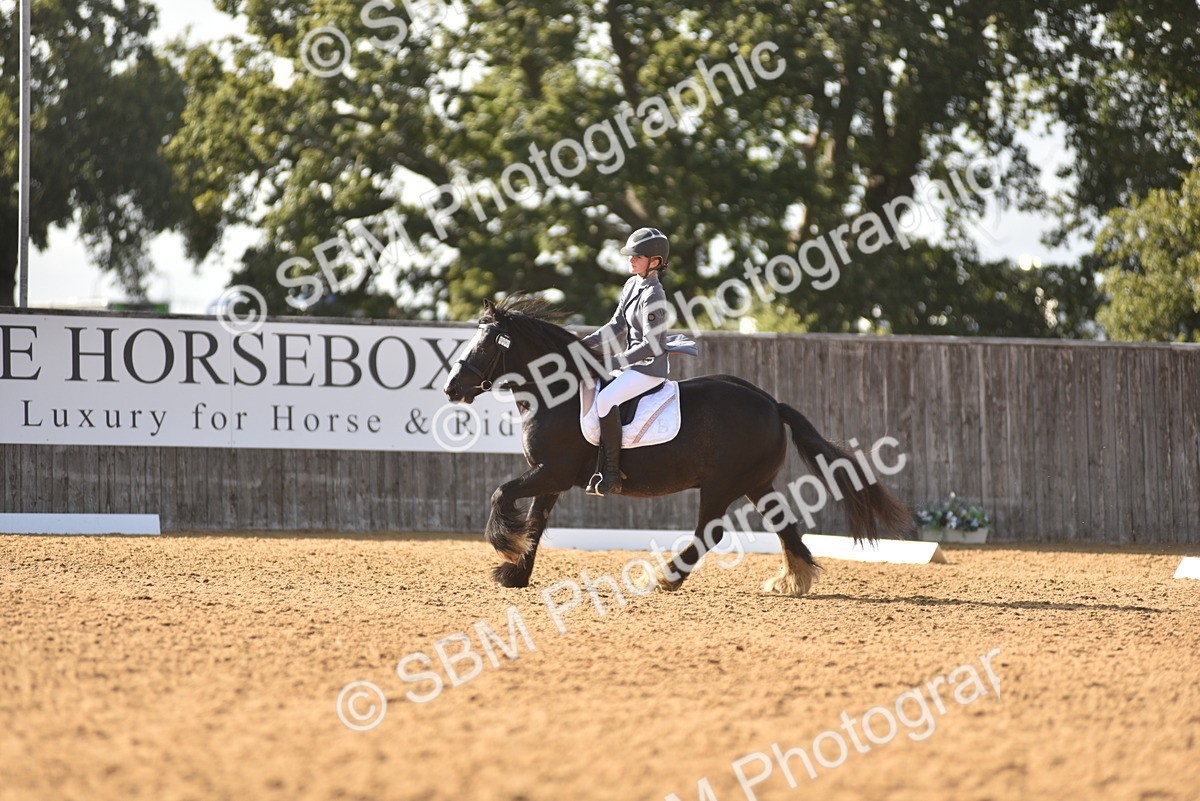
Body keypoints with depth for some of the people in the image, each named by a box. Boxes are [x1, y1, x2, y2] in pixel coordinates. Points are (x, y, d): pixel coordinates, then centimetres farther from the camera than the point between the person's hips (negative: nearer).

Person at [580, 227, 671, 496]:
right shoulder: (632, 285, 10)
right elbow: (617, 326, 17)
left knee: (605, 400, -30)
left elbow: (650, 345, -21)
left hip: (650, 368, -10)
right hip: (632, 364, 10)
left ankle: (611, 474, -28)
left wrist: (612, 363, -21)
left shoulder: (653, 296, -18)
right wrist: (586, 344, 6)